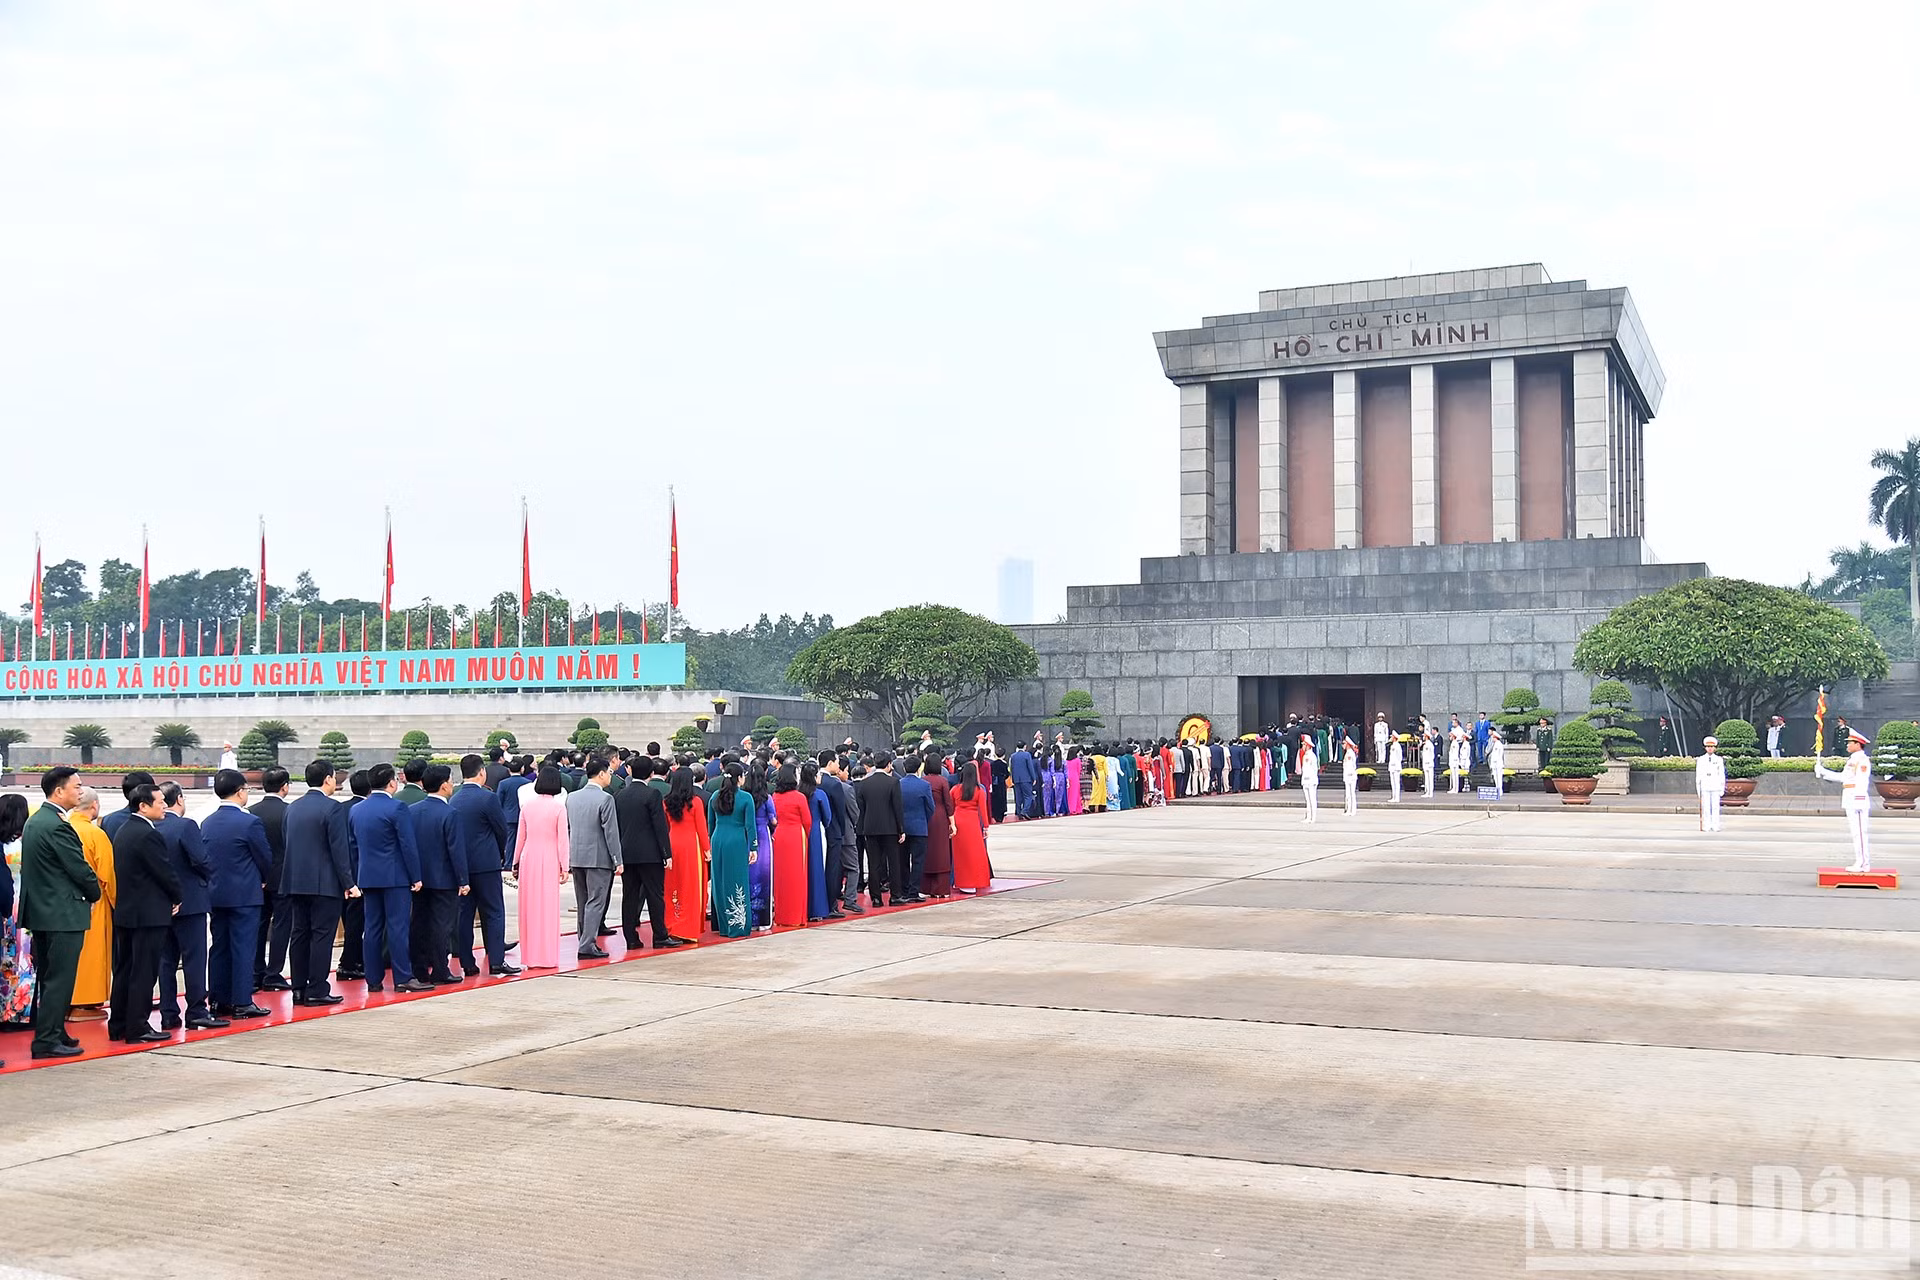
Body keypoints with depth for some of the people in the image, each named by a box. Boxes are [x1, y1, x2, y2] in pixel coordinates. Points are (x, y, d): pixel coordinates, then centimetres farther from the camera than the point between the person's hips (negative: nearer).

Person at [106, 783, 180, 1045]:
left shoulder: (124, 830, 11)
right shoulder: (148, 835, -19)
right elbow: (165, 872, -17)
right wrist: (177, 897, 1)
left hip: (125, 911, 10)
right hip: (149, 914, -10)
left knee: (124, 970, 14)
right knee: (143, 972, -3)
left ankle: (118, 1025, 20)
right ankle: (137, 1028, 0)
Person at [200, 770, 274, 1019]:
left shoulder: (207, 823, 5)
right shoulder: (250, 823, -14)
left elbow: (203, 858, 11)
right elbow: (265, 858, -7)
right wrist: (261, 879, 13)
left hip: (215, 893, 6)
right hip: (245, 895, -6)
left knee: (219, 948, 11)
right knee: (243, 947, -2)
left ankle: (218, 1001, 15)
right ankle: (242, 1003, -1)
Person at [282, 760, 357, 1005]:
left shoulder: (292, 808, 10)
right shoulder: (333, 808, -12)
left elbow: (287, 844, 14)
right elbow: (339, 849, -15)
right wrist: (348, 883, -11)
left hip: (296, 882, 7)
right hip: (325, 883, -7)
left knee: (299, 935, 10)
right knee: (322, 935, -3)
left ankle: (299, 988, 13)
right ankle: (317, 990, -3)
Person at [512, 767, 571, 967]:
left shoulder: (527, 804, 3)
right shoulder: (558, 806, -6)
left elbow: (520, 836, 8)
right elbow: (562, 839, -6)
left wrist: (516, 862, 17)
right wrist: (564, 867, -1)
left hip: (528, 857, 3)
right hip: (549, 859, -3)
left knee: (529, 907, 9)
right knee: (548, 906, 1)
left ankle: (530, 956, 13)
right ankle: (547, 956, 3)